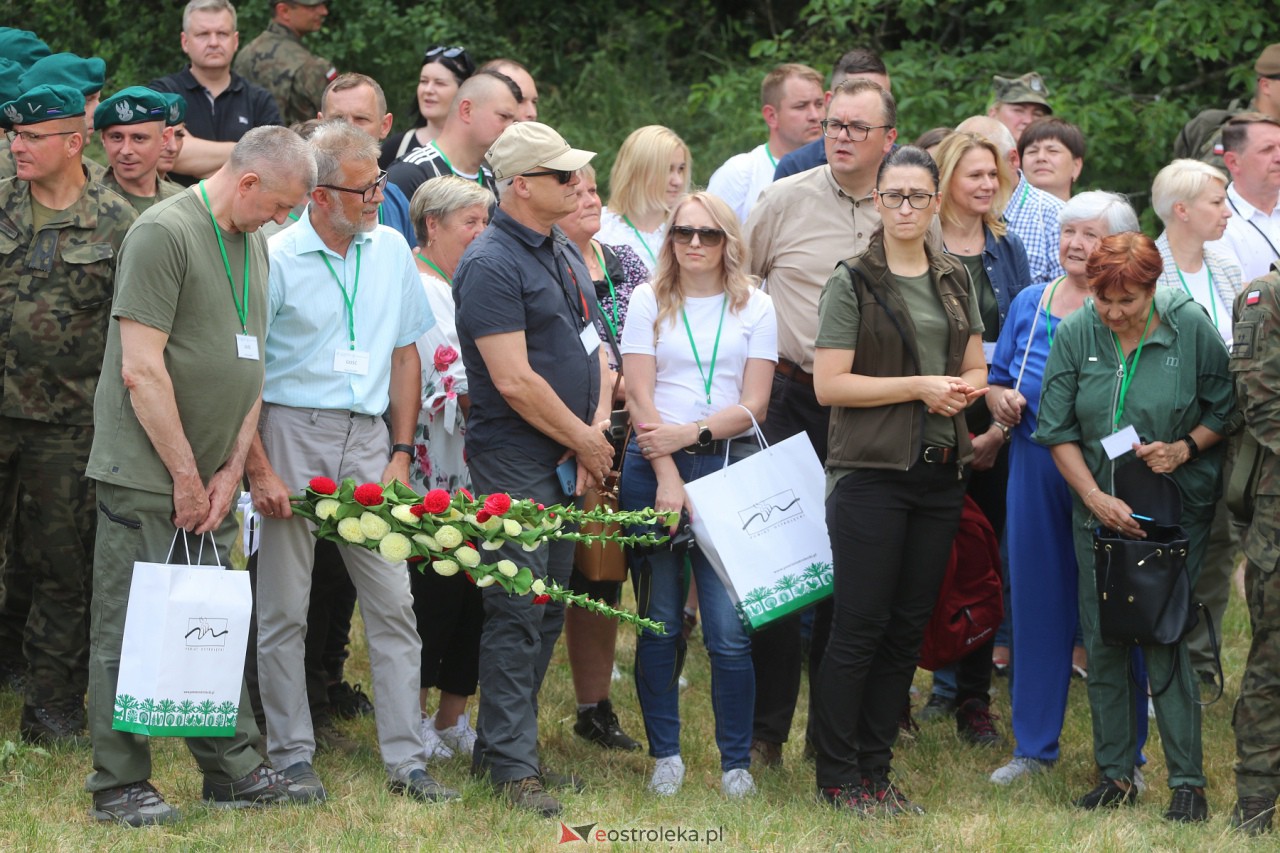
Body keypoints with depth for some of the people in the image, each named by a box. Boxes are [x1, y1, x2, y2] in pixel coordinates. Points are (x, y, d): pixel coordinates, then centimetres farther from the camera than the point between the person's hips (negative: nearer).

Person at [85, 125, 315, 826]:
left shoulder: (253, 245, 14)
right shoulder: (164, 233, -14)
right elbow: (141, 371, -18)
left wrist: (232, 469, 6)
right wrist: (185, 476, -14)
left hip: (209, 482, 8)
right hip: (144, 476, -8)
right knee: (129, 630, -2)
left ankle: (233, 770, 20)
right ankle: (119, 786, 4)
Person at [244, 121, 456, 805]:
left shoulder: (390, 249, 7)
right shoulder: (276, 260, -8)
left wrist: (401, 451, 7)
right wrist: (258, 469, -11)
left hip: (367, 437, 4)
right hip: (292, 432, -4)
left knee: (392, 600, 0)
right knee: (284, 607, 2)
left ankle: (406, 760, 4)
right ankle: (291, 757, 12)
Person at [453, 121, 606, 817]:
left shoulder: (565, 256, 14)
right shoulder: (490, 264, -14)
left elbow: (592, 347, 19)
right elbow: (515, 380, -18)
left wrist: (598, 425, 1)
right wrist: (583, 441, -10)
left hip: (568, 460, 9)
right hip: (514, 463, -9)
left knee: (548, 610, 11)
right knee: (517, 614, -7)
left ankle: (499, 742, 20)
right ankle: (511, 762, -4)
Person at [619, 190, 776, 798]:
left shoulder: (755, 308, 9)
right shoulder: (649, 302, 8)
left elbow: (753, 403, 2)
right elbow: (639, 394, 0)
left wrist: (690, 433, -12)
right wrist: (668, 475, -10)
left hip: (729, 468, -1)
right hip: (654, 467, 1)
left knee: (729, 630, -7)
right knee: (658, 623, 3)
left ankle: (736, 762, 0)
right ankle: (665, 754, 11)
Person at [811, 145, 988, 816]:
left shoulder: (954, 280, 12)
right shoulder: (853, 282, -5)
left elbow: (976, 368, 21)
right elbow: (829, 383, -11)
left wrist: (963, 389, -3)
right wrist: (918, 386, -15)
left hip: (940, 472, 6)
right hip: (872, 472, -6)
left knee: (908, 627, 8)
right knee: (860, 625, -5)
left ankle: (875, 770, 15)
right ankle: (837, 777, 2)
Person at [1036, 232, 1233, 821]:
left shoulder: (1191, 330, -8)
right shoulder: (1073, 337, -2)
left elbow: (1224, 412, 2)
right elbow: (1058, 431, 1)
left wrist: (1185, 448, -16)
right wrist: (1095, 497, -10)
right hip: (1099, 508, 3)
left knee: (1166, 639, -8)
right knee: (1103, 640, 5)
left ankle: (1187, 780, -2)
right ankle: (1115, 773, 15)